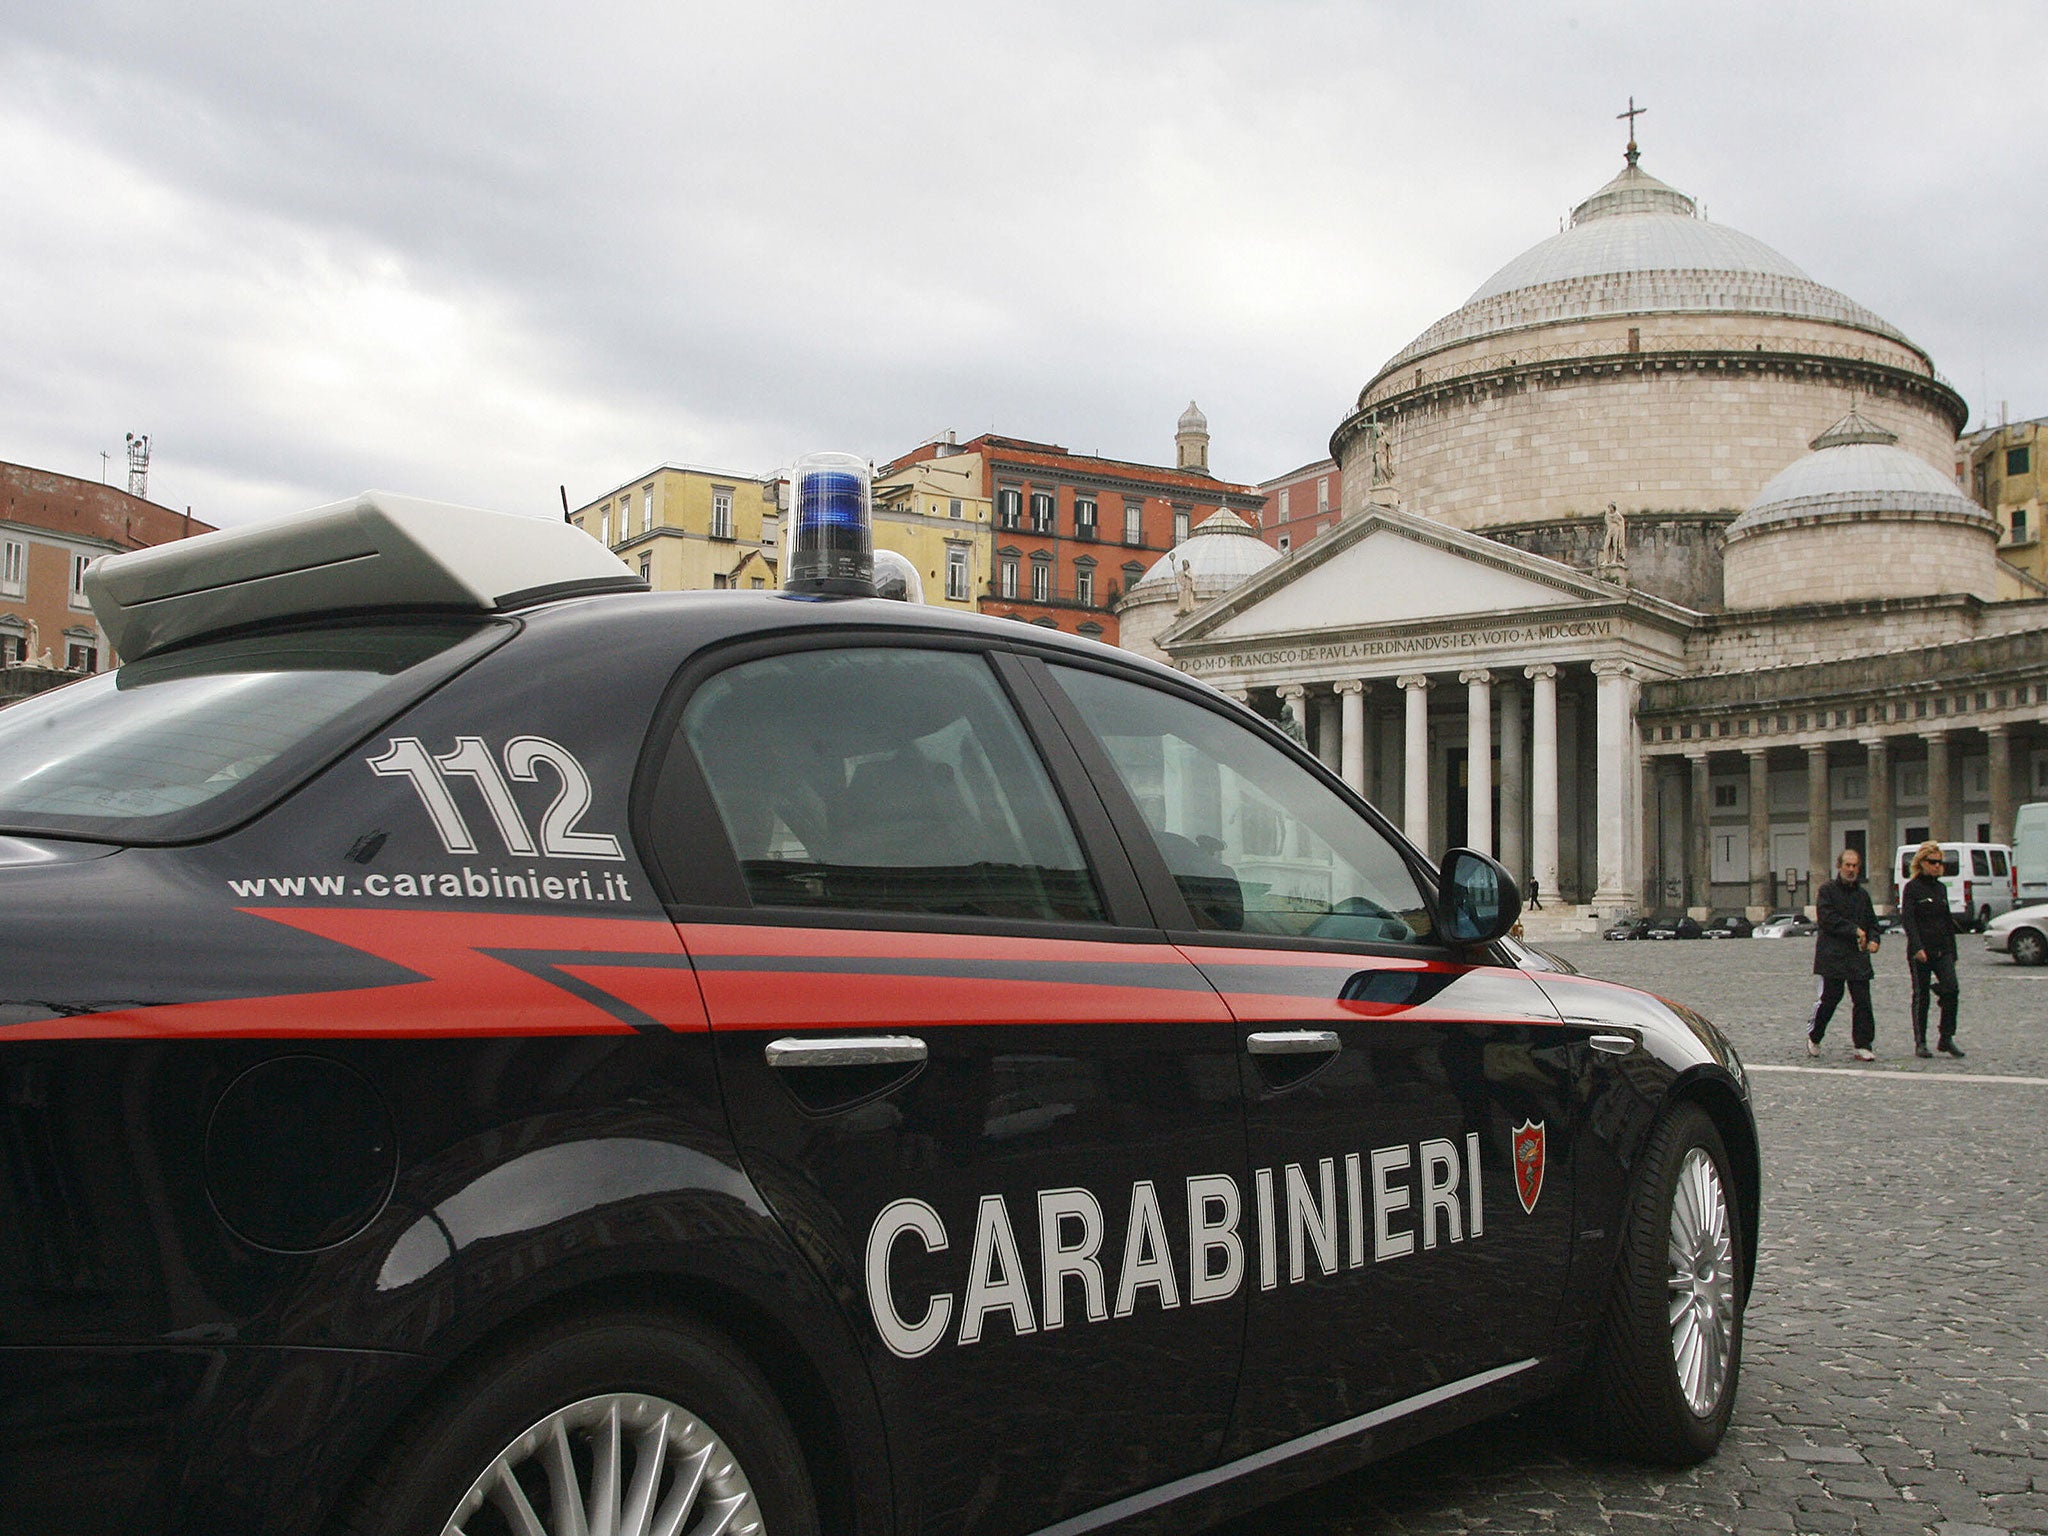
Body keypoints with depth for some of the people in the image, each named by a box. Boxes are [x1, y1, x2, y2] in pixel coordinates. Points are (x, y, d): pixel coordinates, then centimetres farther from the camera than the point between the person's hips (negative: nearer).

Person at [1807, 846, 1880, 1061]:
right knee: (1829, 997, -3)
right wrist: (1854, 931, -13)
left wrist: (1873, 939, 1)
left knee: (1862, 1001, -2)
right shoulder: (1827, 891, 0)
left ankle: (1863, 1045, 1)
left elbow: (1871, 922, 21)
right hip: (1832, 955, -5)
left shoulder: (1862, 894, 17)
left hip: (1858, 956, 5)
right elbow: (1827, 918, -11)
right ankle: (1813, 1037, 16)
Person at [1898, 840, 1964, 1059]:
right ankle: (1920, 1043, 10)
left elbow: (1948, 921, 19)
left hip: (1942, 950, 5)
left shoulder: (1941, 888, 13)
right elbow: (1908, 919, -14)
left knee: (1951, 989, -11)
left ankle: (1947, 1039, -2)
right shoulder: (1912, 888, -4)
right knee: (1921, 996, 1)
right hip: (1921, 951, -5)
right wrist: (1917, 947, -24)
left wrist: (1952, 950, 15)